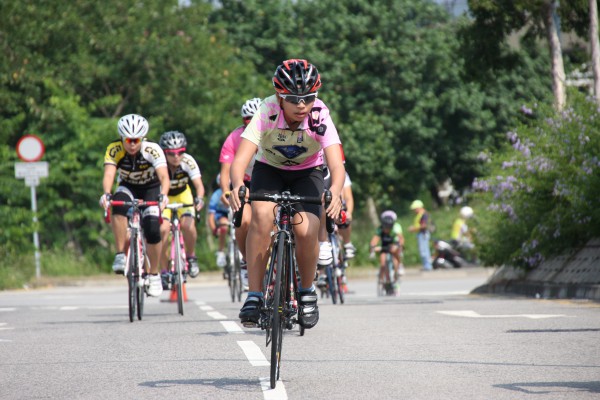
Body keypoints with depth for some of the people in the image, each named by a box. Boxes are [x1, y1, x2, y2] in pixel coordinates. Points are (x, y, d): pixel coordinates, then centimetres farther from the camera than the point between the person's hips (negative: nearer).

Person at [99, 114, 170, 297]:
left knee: (152, 230, -18)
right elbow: (108, 174, -37)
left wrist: (163, 195, -59)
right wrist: (106, 194, -57)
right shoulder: (114, 150, -24)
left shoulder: (152, 149, -28)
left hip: (151, 188, -1)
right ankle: (120, 255, -27)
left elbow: (164, 176, -40)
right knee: (119, 204, -34)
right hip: (128, 187, 1)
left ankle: (154, 275, 3)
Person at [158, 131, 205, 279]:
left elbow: (199, 185, -33)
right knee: (163, 229, -22)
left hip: (182, 195, 1)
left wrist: (199, 198, -53)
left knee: (188, 225, -23)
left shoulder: (188, 161, -27)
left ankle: (191, 256, 5)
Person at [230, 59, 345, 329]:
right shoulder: (267, 113, -29)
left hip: (307, 173, 0)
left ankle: (307, 291, 5)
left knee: (306, 230, -23)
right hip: (269, 170, 0)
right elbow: (240, 159, -36)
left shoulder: (320, 117, -29)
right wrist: (237, 186, -57)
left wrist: (335, 192, -59)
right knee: (261, 215, -29)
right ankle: (254, 295, -22)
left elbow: (337, 165, -38)